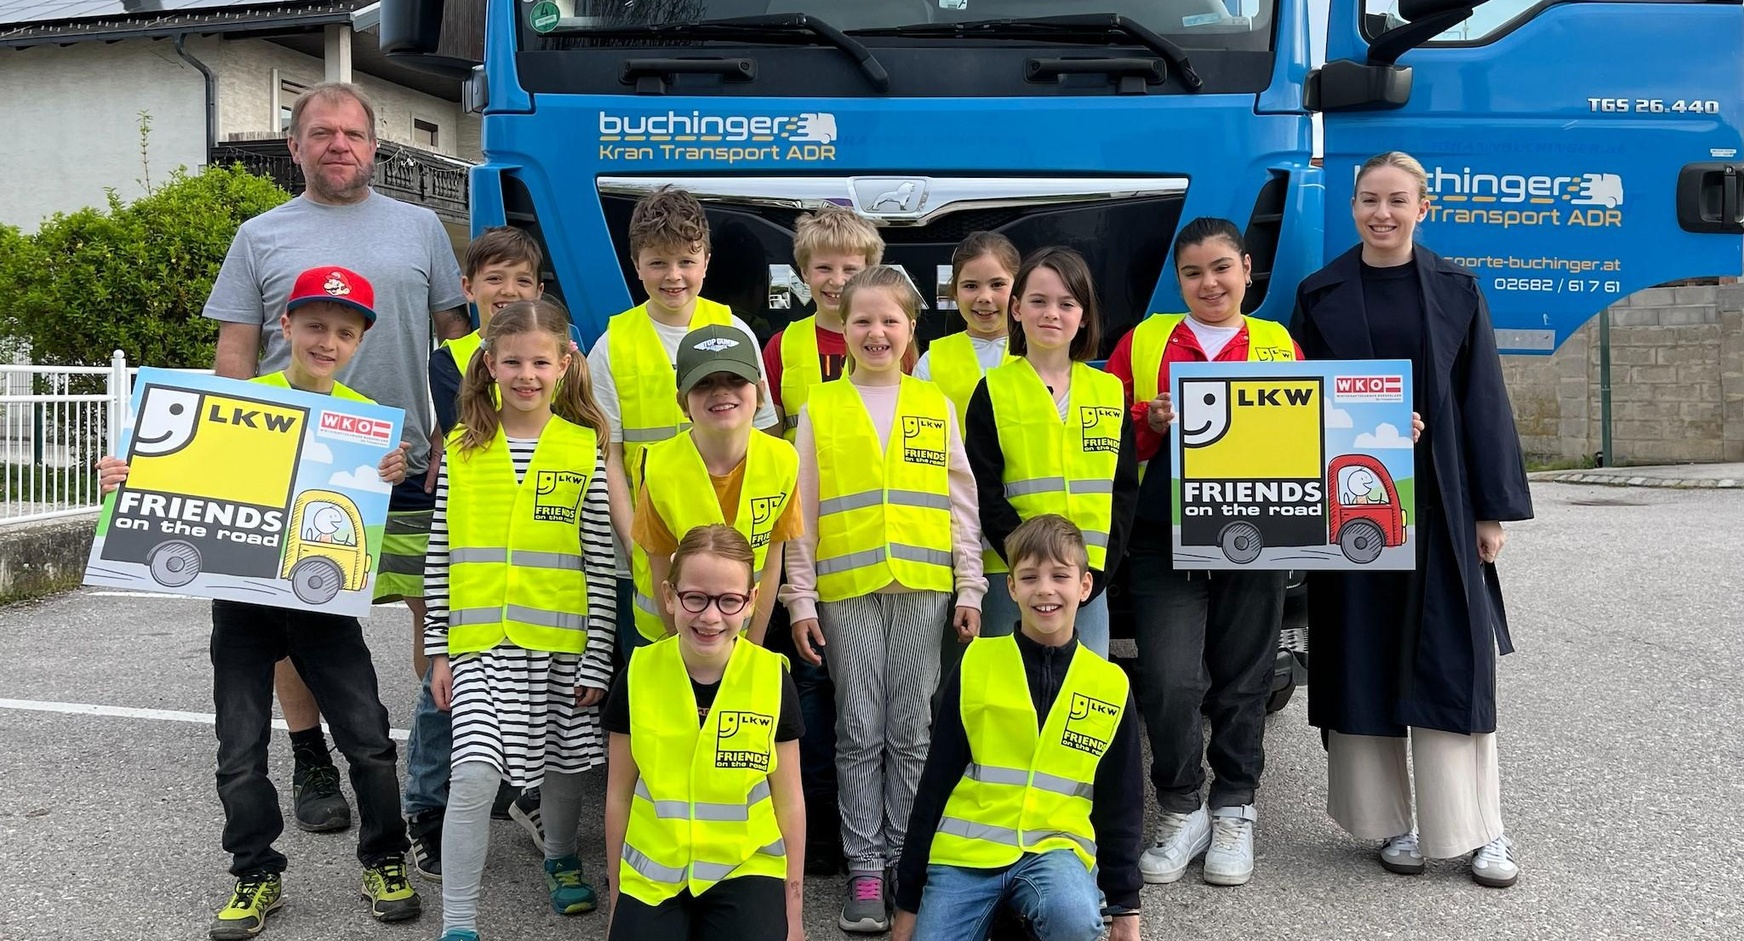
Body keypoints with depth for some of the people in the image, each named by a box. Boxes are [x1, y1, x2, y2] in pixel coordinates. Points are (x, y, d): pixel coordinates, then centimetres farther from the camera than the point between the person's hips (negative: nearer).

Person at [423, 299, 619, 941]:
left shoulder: (585, 450, -2)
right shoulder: (462, 449, 3)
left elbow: (601, 564, -1)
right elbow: (440, 556, 7)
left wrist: (596, 660, -4)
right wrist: (439, 648, 5)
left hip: (561, 642, 0)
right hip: (481, 643, 0)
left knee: (561, 766, 15)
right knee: (474, 774, -11)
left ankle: (560, 858, 45)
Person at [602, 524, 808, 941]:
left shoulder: (773, 680, -7)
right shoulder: (638, 676, -7)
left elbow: (788, 799, 2)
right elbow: (620, 793, 4)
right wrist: (616, 897, 9)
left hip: (745, 870, 0)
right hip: (651, 876, 1)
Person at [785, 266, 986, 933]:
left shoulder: (936, 407, 8)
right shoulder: (819, 409, 4)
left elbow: (961, 504, 9)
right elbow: (802, 514, 3)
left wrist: (969, 589, 4)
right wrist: (801, 600, -1)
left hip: (923, 588, 1)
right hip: (847, 591, -1)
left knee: (910, 735, 7)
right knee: (859, 735, 4)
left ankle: (906, 860, 19)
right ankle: (864, 868, 14)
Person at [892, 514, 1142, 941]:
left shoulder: (1111, 686, 3)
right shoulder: (975, 665, 0)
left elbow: (1120, 808, 10)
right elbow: (935, 786, 4)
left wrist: (1125, 907, 7)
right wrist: (908, 900, 4)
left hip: (1054, 849, 0)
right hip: (965, 854, 1)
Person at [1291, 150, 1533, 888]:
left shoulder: (1456, 290, 4)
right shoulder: (1320, 294, 4)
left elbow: (1483, 401, 4)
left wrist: (1493, 509, 0)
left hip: (1438, 500, 0)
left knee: (1453, 659, 1)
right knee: (1364, 659, 3)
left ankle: (1478, 829, 11)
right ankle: (1391, 821, 16)